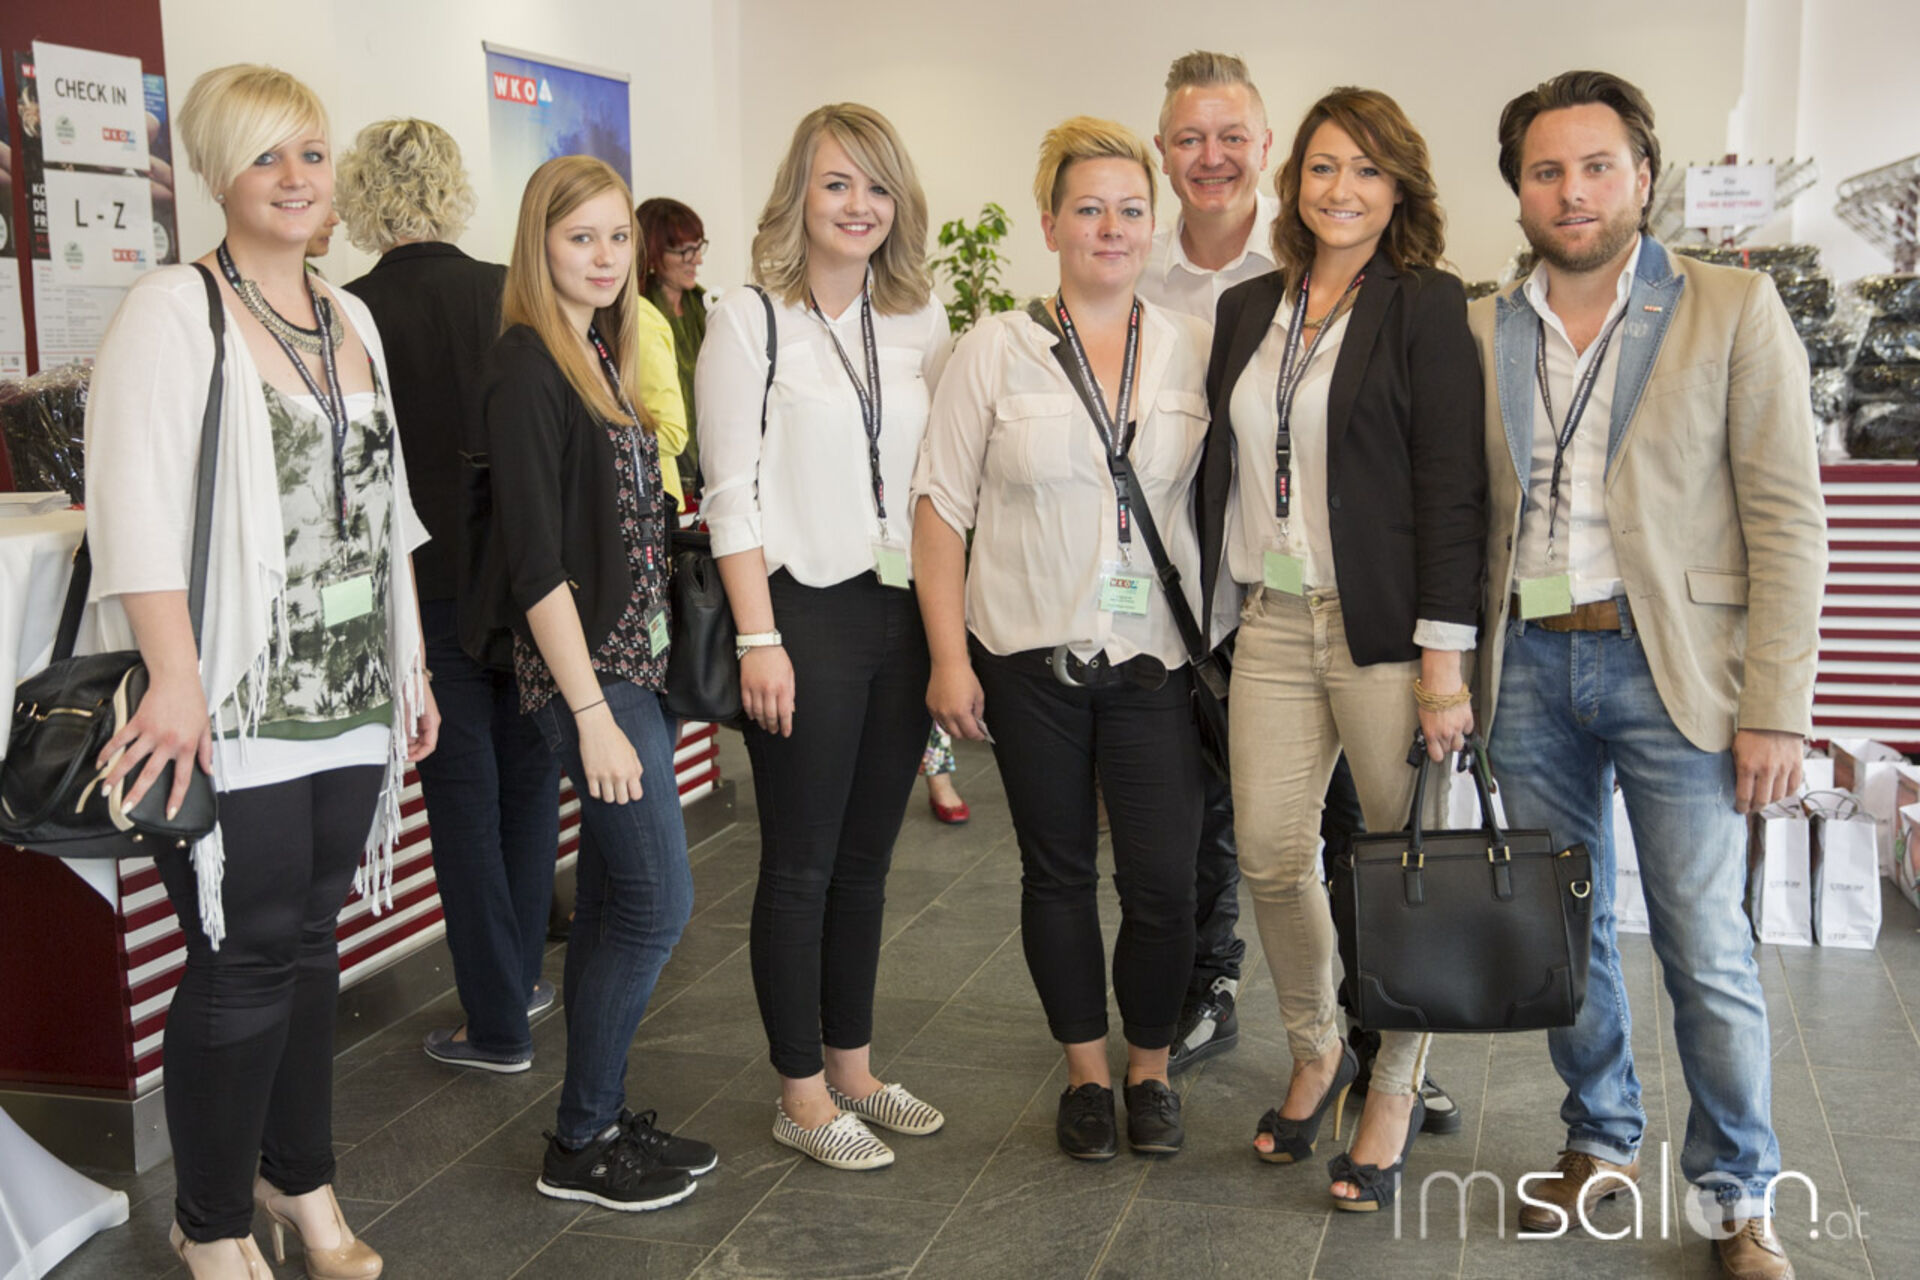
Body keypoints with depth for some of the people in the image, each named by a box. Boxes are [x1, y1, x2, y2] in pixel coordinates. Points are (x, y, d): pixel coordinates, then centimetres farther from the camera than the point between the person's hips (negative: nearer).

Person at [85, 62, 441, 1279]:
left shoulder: (350, 318, 14)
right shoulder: (173, 312, -7)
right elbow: (138, 507, -16)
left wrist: (413, 665, 15)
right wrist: (176, 680, -23)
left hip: (349, 701, 6)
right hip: (240, 710, -6)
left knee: (308, 941, 15)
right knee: (245, 960, 1)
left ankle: (301, 1182, 32)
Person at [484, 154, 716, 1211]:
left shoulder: (605, 355, 14)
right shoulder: (526, 366, -12)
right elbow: (535, 558, -17)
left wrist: (644, 679, 12)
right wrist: (593, 711, -19)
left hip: (635, 657, 9)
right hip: (582, 669, -9)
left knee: (614, 896, 13)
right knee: (657, 897, -5)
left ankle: (599, 1117, 25)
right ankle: (581, 1144, 9)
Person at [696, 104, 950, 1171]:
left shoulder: (922, 322, 11)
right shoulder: (750, 322, -3)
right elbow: (733, 494, -8)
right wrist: (759, 640, -13)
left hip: (905, 613, 5)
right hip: (805, 613, -5)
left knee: (867, 860, 14)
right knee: (802, 868, 3)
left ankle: (853, 1066, 27)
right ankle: (803, 1094, 16)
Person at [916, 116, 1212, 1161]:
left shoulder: (1194, 349, 4)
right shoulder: (997, 350, -1)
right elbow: (942, 505, -1)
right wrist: (949, 655, -6)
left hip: (1155, 655, 1)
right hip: (1030, 653, 0)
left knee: (1163, 884, -2)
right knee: (1058, 871, 11)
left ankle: (1148, 1067, 23)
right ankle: (1085, 1072, 29)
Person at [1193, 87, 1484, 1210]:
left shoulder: (1426, 306, -3)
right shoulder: (1247, 311, 13)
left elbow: (1451, 485, -9)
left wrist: (1445, 655, -14)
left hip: (1385, 627, -4)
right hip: (1273, 622, 5)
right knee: (1270, 856, 3)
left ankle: (1395, 1094, 21)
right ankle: (1318, 1051, 28)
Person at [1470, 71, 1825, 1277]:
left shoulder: (1734, 310, -3)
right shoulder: (1482, 331, 7)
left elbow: (1788, 521, -6)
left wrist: (1777, 708, -11)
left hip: (1671, 666, -3)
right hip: (1529, 663, 4)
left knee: (1707, 950, 1)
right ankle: (1602, 1140, 33)